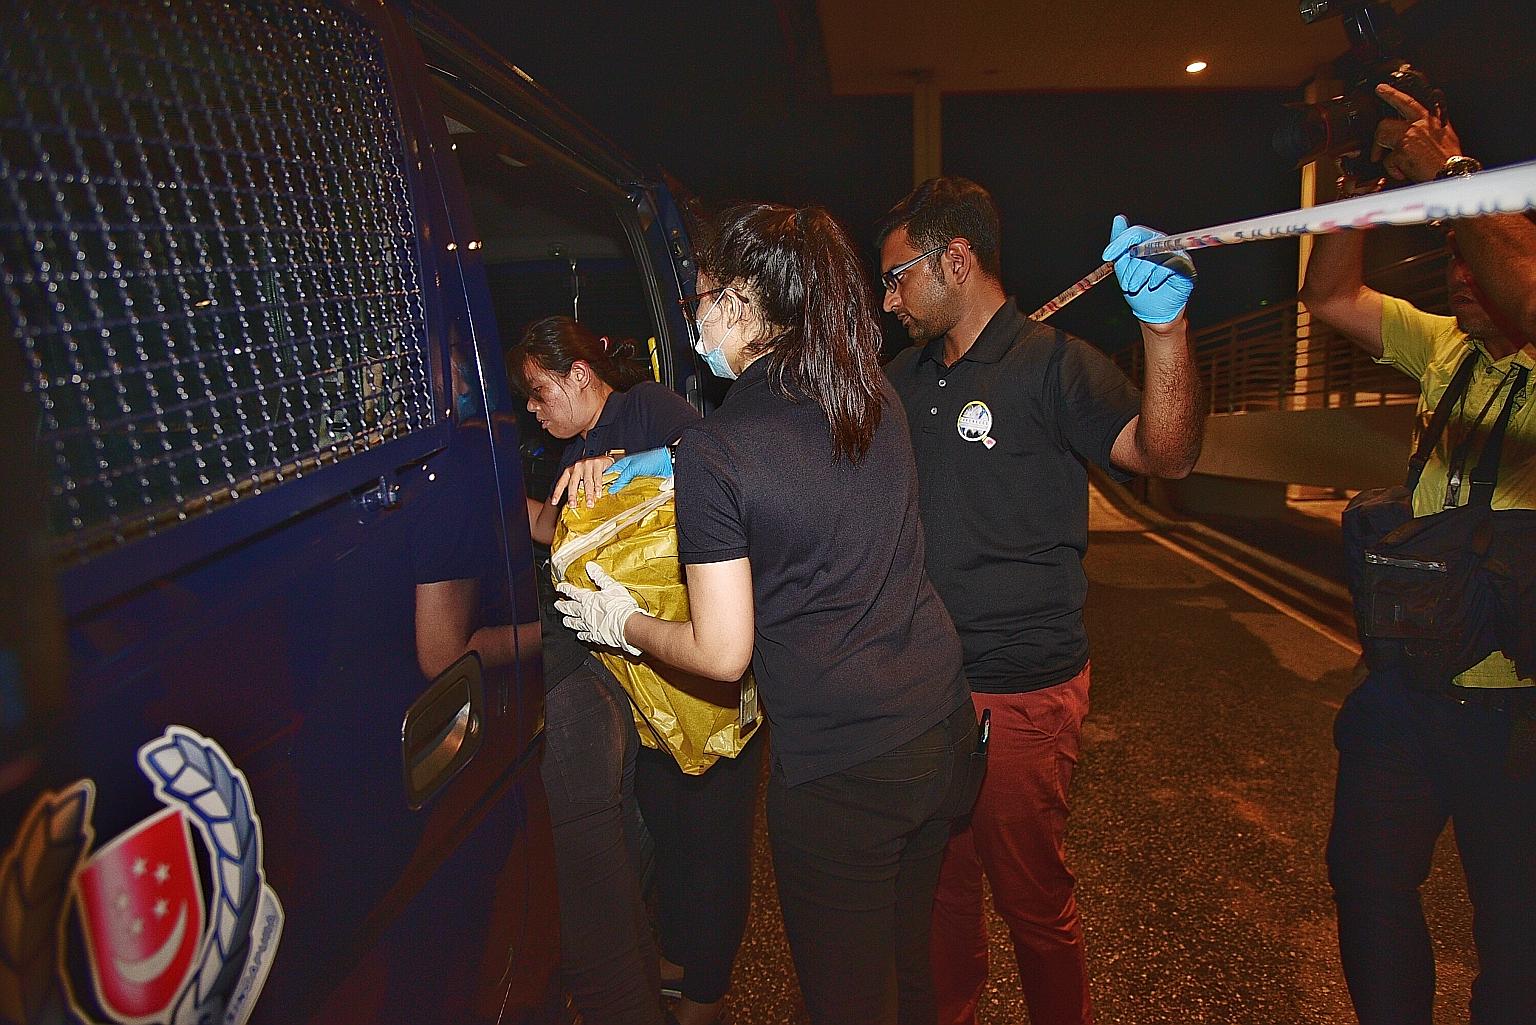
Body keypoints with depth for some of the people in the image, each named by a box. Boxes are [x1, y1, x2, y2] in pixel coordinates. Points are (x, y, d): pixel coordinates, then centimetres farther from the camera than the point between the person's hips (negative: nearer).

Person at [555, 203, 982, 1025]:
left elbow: (723, 653, -15)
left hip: (835, 767, -6)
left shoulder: (712, 452, -18)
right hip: (940, 725, 7)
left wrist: (622, 624, 5)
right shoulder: (876, 398, 1)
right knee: (908, 954, 28)